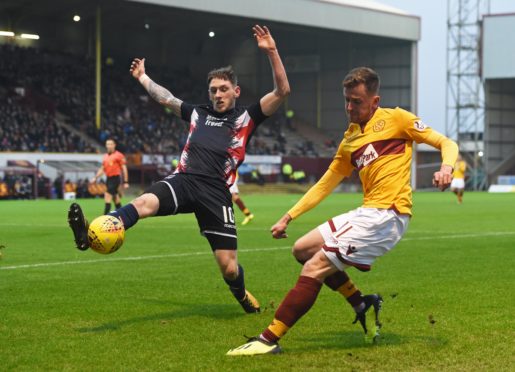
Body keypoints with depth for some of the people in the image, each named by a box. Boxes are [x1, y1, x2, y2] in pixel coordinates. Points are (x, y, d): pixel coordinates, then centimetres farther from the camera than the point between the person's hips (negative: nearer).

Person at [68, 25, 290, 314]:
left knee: (229, 267, -3)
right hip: (183, 181, 2)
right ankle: (93, 234, -57)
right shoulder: (199, 113, 25)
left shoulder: (247, 117, 13)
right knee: (146, 202, -32)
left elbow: (282, 91, 2)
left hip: (216, 192, -2)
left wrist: (271, 51, -6)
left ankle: (242, 295, 34)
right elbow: (166, 98, 41)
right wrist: (142, 77, 50)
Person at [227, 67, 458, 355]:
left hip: (387, 215, -9)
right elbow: (326, 184, 24)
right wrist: (289, 217, 20)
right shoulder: (350, 139, 19)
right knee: (303, 249, 13)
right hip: (367, 213, 9)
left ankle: (269, 340, -10)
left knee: (314, 267, -13)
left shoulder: (395, 119, 0)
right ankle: (362, 304, 14)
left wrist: (446, 168, -23)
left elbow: (447, 143, 0)